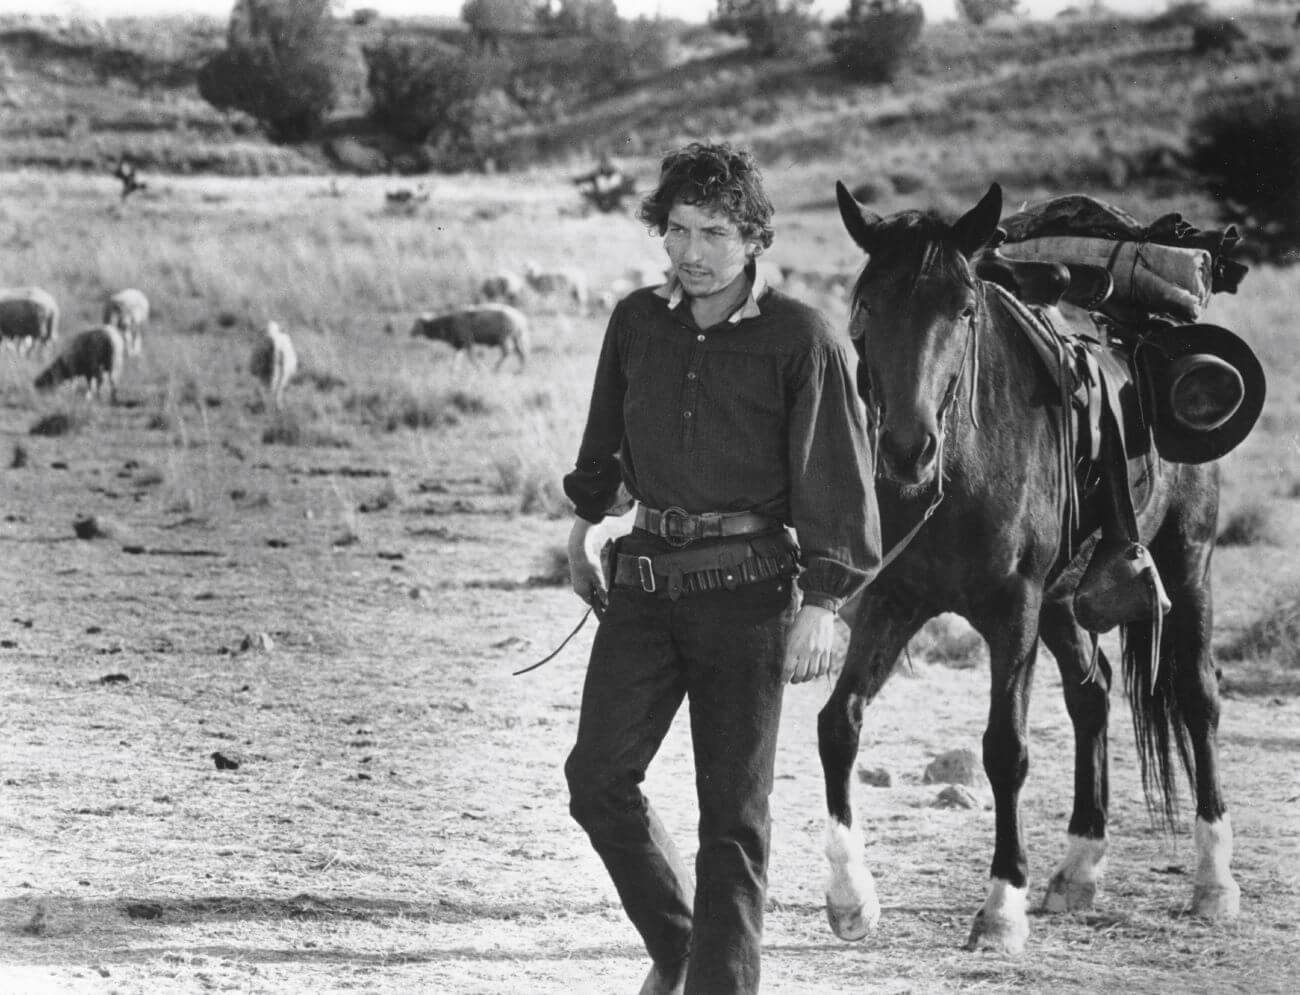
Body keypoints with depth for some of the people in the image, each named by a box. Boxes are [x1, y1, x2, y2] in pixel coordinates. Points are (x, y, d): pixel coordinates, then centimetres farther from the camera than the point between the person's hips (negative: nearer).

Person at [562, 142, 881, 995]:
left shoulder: (802, 340, -7)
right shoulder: (638, 323, 7)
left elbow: (837, 479, -8)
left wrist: (823, 603, -13)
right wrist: (587, 520, 31)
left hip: (746, 584, -4)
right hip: (645, 577, 4)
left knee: (733, 811, -2)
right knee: (597, 777, -5)